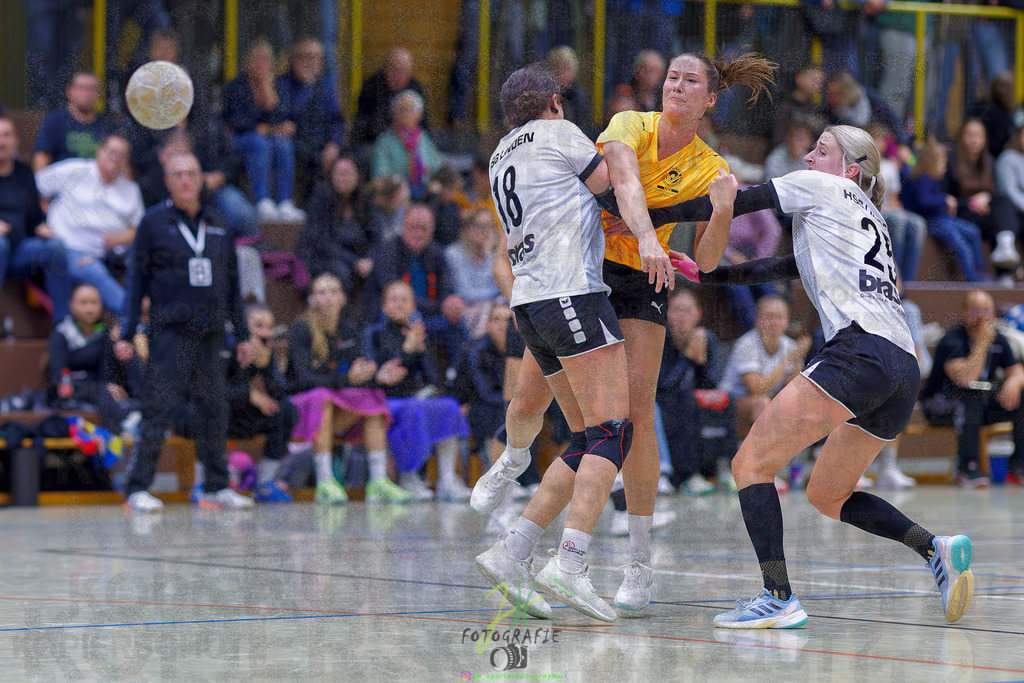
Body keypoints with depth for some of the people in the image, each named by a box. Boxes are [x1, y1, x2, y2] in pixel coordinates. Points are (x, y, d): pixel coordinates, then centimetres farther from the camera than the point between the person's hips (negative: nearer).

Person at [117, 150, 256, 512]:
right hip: (170, 330, -4)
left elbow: (232, 282, 19)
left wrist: (242, 334, 16)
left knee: (215, 408, 4)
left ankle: (216, 486, 12)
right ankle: (137, 489, -6)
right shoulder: (154, 222, 2)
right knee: (159, 409, -9)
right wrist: (126, 333, -4)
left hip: (211, 332, 4)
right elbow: (137, 279, 2)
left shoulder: (218, 224, 13)